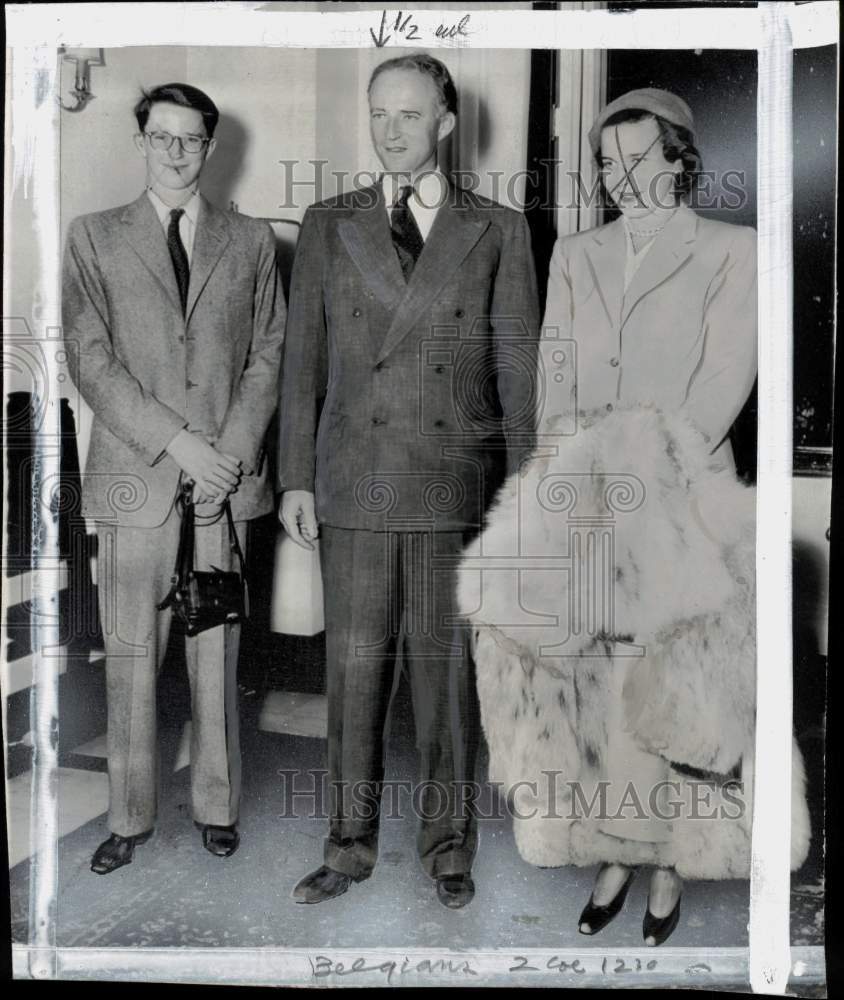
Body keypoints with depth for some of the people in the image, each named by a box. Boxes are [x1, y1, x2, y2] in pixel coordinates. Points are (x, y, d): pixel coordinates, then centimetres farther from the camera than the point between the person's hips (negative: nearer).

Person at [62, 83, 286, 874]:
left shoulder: (251, 242, 12)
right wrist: (177, 441, -11)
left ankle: (215, 804, 21)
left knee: (216, 653, 6)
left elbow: (268, 355, 7)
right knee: (130, 657, 4)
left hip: (225, 478, 1)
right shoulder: (95, 237, 8)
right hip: (133, 480, -1)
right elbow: (91, 360, -1)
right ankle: (129, 816, 18)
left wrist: (232, 450, -7)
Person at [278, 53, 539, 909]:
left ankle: (447, 846, 22)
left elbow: (517, 363, 5)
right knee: (354, 664, 6)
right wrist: (296, 477, 1)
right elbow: (302, 358, 8)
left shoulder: (496, 230, 7)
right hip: (355, 482, 1)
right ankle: (350, 845, 21)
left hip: (457, 483, -1)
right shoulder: (328, 227, 10)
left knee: (446, 666, 6)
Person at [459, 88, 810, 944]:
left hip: (682, 500, -3)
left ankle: (671, 867, 15)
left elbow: (724, 383, -7)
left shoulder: (730, 251, 2)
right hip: (587, 501, 3)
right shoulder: (575, 255, 14)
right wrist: (570, 469, -9)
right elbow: (555, 376, 6)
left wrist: (653, 468, -17)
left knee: (675, 686, 2)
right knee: (593, 685, 5)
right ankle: (615, 855, 18)